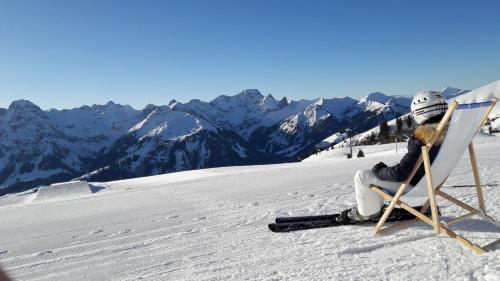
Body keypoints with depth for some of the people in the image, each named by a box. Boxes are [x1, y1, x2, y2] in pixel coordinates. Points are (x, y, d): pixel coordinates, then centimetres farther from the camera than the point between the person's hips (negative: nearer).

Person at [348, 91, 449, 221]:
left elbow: (400, 173, -27)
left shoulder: (420, 140, -30)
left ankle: (369, 212, 14)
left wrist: (379, 170, -9)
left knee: (362, 176, -3)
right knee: (377, 171, 23)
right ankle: (376, 206, 30)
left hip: (412, 184, -9)